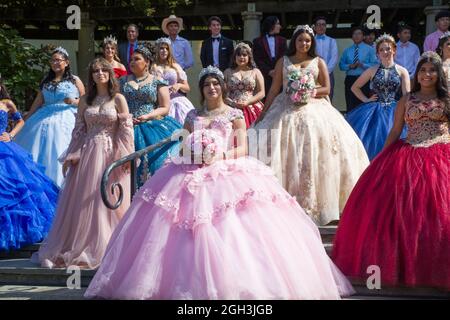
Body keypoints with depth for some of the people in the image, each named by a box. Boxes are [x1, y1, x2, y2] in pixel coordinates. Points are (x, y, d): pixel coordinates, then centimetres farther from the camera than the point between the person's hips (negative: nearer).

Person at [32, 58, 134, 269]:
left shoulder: (118, 99, 1)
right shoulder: (85, 101, 10)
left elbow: (126, 129, -4)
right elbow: (79, 130, 11)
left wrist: (123, 156, -12)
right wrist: (72, 155, 4)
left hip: (110, 155, -3)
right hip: (86, 154, 3)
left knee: (109, 202, -1)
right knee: (83, 202, 4)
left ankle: (105, 249, 9)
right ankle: (79, 248, 14)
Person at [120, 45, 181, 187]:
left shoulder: (158, 82, 5)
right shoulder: (123, 81, 16)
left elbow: (165, 108, 0)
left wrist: (147, 116, -13)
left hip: (152, 129, -2)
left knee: (152, 165, -13)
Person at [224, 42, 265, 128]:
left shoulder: (255, 72, 13)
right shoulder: (228, 72, 15)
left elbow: (262, 93, 6)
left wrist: (247, 102, -7)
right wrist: (231, 102, -10)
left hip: (252, 110, 0)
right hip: (232, 110, 0)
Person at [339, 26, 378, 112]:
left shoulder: (369, 49, 9)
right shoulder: (347, 51, 16)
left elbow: (375, 64, 0)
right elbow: (341, 65, 12)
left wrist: (363, 65, -16)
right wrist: (350, 66, -8)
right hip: (350, 79, 2)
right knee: (350, 106, 0)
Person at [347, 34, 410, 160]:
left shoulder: (402, 71, 6)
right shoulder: (372, 71, 9)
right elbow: (354, 87, 18)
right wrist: (366, 100, 5)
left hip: (394, 113, -1)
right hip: (374, 112, 1)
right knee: (373, 142, -9)